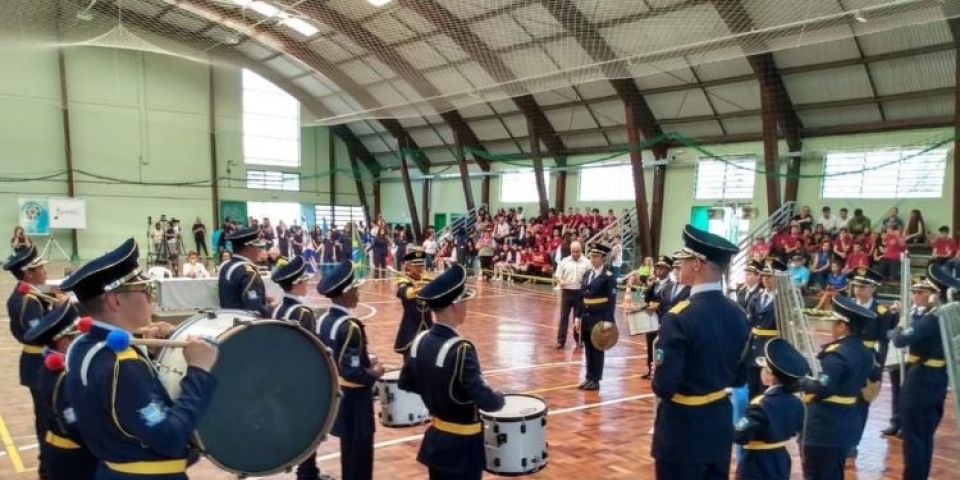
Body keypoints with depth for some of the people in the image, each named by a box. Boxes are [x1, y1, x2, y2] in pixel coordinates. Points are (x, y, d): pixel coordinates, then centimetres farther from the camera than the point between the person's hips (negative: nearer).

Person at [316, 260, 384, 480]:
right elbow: (351, 372, -28)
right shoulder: (349, 326, -25)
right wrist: (374, 373, -11)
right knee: (359, 452, 3)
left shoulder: (324, 320, 2)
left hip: (335, 393, 9)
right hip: (354, 398, -9)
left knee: (349, 449, 22)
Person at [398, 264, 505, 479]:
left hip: (435, 439, 7)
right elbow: (487, 401, -28)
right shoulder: (460, 349, -27)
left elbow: (406, 384, 9)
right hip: (461, 446, -7)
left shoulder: (420, 340, -4)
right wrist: (500, 398, -7)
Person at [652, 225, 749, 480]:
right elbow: (740, 377, 9)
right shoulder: (738, 314, 0)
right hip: (720, 426, 7)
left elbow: (664, 386, -21)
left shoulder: (679, 318, -22)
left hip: (682, 432, -7)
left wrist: (658, 379, 0)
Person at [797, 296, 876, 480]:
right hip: (845, 428, 10)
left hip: (823, 430, -9)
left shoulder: (837, 355, -22)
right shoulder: (864, 353, 8)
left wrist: (801, 381, -14)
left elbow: (822, 388, -31)